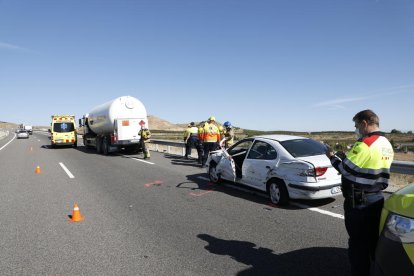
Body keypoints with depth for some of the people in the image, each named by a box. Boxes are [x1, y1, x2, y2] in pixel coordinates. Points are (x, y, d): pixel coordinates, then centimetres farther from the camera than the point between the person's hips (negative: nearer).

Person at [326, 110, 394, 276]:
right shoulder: (386, 145, 9)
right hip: (377, 199, 9)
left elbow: (346, 170, -19)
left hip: (358, 202, -9)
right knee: (374, 241, 21)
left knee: (358, 244, 4)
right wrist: (347, 157, 11)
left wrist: (332, 157, -3)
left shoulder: (365, 144, -20)